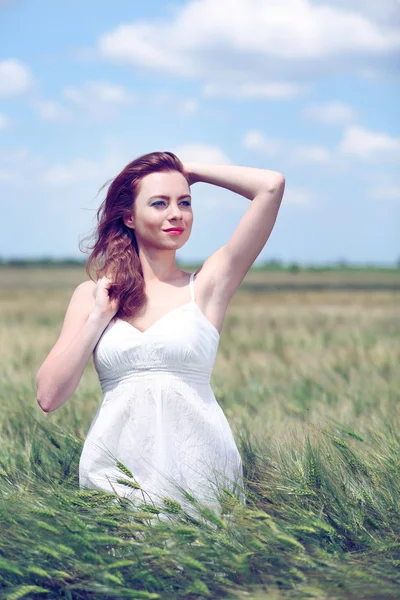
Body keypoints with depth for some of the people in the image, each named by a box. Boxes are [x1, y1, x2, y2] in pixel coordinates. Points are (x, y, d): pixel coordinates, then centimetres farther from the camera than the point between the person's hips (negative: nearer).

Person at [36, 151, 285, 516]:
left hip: (199, 469, -1)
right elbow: (49, 397, -1)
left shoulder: (209, 283, 3)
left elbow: (271, 186, -6)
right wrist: (100, 315, -4)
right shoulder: (92, 294, 8)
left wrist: (189, 171, 5)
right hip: (116, 469, 1)